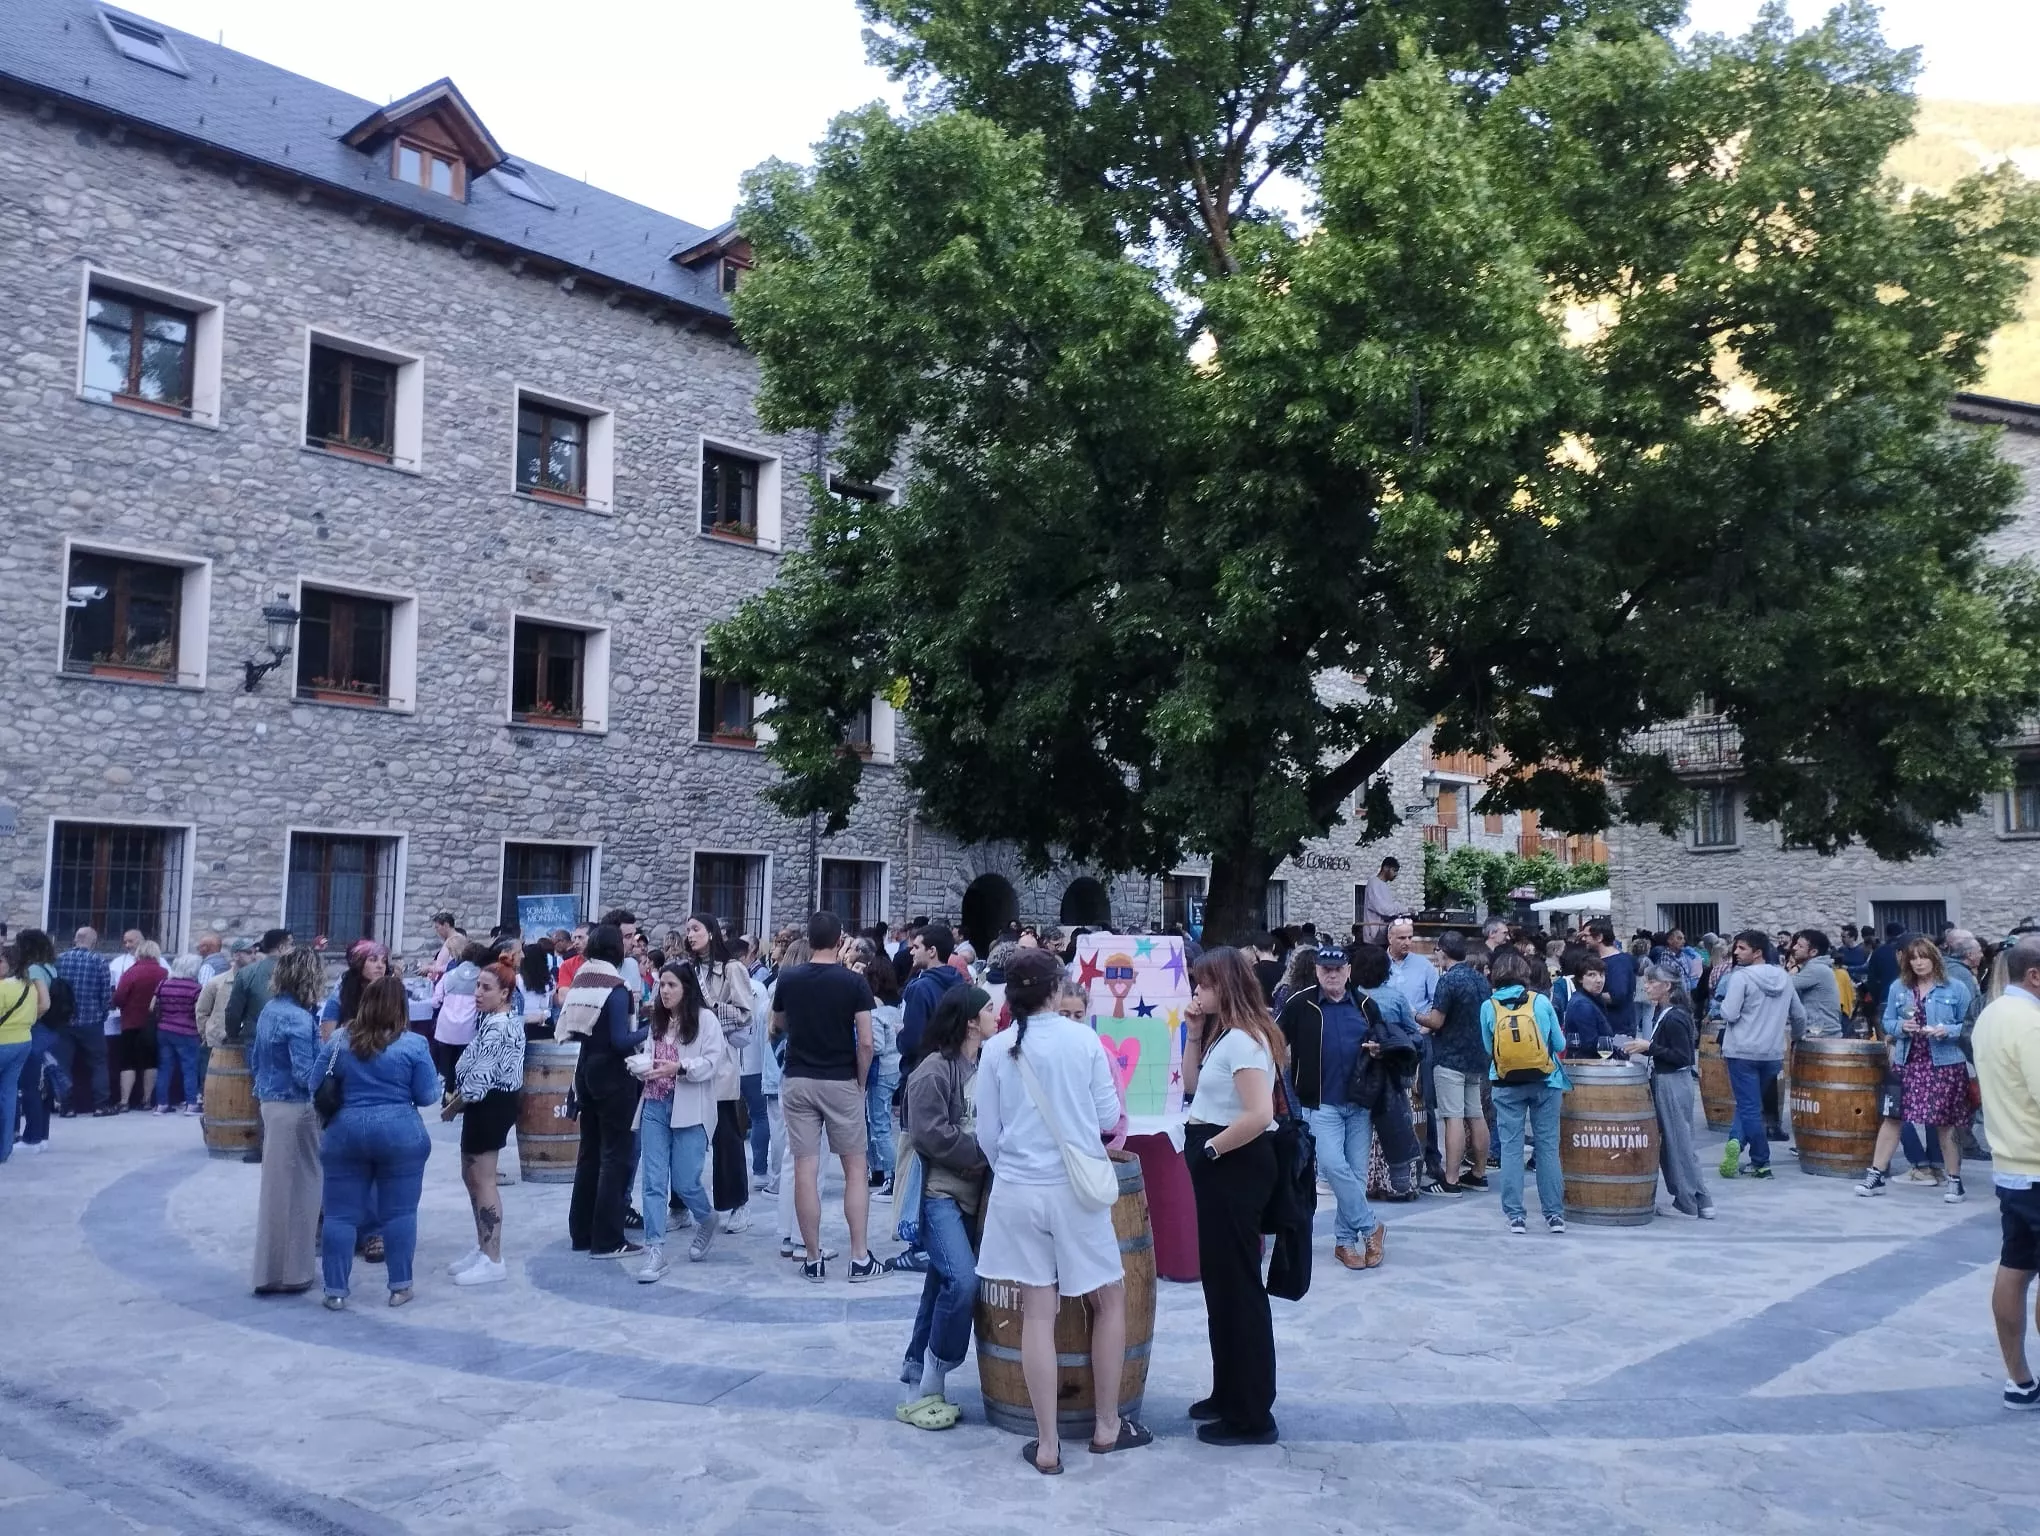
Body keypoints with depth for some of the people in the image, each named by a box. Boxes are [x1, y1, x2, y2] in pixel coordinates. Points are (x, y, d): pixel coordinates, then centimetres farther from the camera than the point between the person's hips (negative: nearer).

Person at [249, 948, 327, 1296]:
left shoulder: (270, 1010, 9)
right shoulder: (299, 1019, -19)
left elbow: (255, 1061, 16)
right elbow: (305, 1074, -21)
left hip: (272, 1104, 9)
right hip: (296, 1109, -9)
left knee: (278, 1185, 16)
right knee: (294, 1188, 0)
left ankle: (275, 1267, 26)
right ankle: (288, 1272, 7)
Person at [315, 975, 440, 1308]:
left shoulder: (337, 1040, 2)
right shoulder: (414, 1044, -7)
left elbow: (316, 1086, 8)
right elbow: (427, 1096, -6)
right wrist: (436, 1080, 15)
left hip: (344, 1133, 2)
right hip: (400, 1133, -2)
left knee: (340, 1214, 8)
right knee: (399, 1213, 7)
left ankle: (335, 1291, 10)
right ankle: (399, 1286, 12)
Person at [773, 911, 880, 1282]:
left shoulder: (788, 978, 0)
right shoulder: (853, 981, -8)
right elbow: (865, 1043, -12)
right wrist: (861, 1083, 1)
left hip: (798, 1081, 2)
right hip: (841, 1082, -2)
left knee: (805, 1170, 4)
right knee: (855, 1169, 8)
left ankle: (813, 1260, 8)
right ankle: (860, 1258, 7)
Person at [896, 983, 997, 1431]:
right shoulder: (933, 1071, -12)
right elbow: (931, 1136, -17)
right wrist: (985, 1154, -15)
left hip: (975, 1193, 7)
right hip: (940, 1193, -7)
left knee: (941, 1290, 11)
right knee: (963, 1282, -19)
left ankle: (915, 1384, 21)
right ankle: (931, 1382, -3)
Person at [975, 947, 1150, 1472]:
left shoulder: (996, 1049, -2)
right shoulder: (1084, 1039, -6)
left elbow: (987, 1132, 4)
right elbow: (1109, 1117, 1)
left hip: (1017, 1190, 2)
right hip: (1074, 1188, -2)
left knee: (1037, 1312, 7)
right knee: (1110, 1300, 16)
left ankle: (1046, 1444, 11)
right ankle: (1107, 1425, 25)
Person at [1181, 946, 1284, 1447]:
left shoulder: (1242, 1039, -20)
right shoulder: (1222, 1035, 11)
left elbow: (1259, 1115, -29)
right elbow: (1192, 1084, 17)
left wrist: (1210, 1147, -18)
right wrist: (1195, 1033, 7)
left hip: (1235, 1167, -11)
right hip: (1221, 1169, 11)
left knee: (1238, 1287, -3)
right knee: (1221, 1282, 18)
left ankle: (1252, 1416, 6)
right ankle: (1230, 1394, 31)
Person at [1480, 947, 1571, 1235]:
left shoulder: (1488, 1007, -5)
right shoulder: (1541, 1001, -5)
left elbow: (1488, 1048, 5)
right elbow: (1560, 1045, 2)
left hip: (1507, 1086, 0)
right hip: (1545, 1083, 0)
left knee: (1511, 1148, 6)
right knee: (1548, 1146, 8)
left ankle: (1515, 1215, 6)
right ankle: (1554, 1213, 12)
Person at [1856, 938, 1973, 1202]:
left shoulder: (1955, 989, -1)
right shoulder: (1898, 988, 7)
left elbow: (1969, 1026, 0)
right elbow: (1887, 1023, 10)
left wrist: (1948, 1031, -17)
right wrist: (1901, 1026, -11)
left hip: (1945, 1064, -3)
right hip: (1906, 1063, 3)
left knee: (1946, 1122, 4)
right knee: (1892, 1117, 2)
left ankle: (1955, 1180, 17)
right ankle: (1877, 1175, 8)